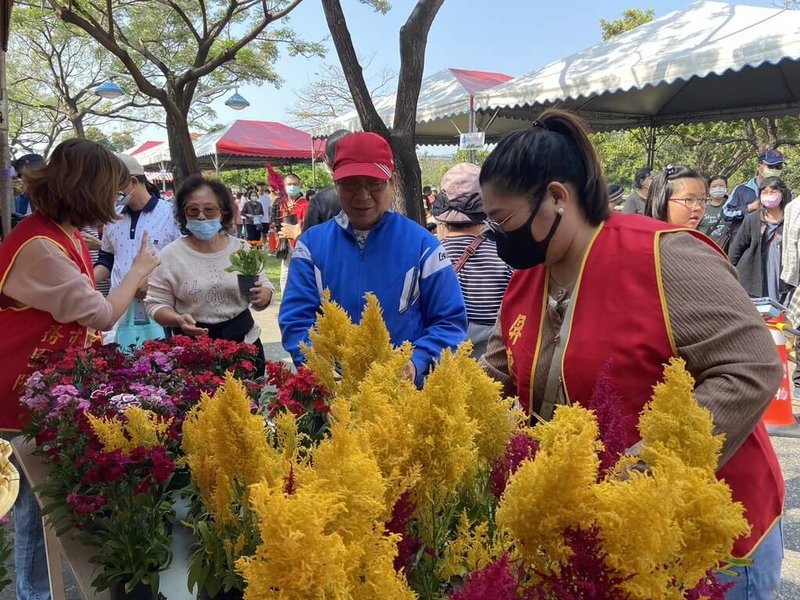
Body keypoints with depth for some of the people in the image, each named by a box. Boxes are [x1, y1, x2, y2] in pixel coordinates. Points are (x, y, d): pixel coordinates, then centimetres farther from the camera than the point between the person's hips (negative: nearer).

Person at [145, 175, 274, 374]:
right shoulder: (170, 255, -5)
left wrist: (261, 295, -16)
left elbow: (265, 288, 7)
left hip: (243, 342, 2)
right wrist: (178, 320, -22)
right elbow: (156, 303, -2)